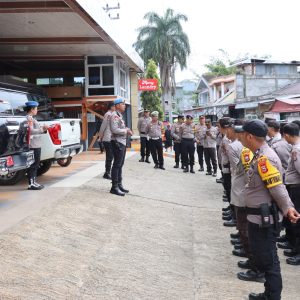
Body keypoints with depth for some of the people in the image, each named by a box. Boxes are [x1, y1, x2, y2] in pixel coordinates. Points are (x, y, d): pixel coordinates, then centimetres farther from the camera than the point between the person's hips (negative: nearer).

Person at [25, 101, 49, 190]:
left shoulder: (32, 118, 19)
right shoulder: (29, 118, -12)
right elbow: (31, 131, -21)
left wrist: (43, 129, 9)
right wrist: (42, 129, -19)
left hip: (36, 145, 11)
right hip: (33, 145, -11)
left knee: (35, 164, 15)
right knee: (33, 164, -8)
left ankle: (33, 182, 22)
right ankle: (31, 184, -5)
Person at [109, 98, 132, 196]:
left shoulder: (119, 115, 18)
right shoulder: (114, 115, -13)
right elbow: (114, 130, -24)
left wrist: (127, 130, 6)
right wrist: (126, 131, -13)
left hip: (122, 142, 10)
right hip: (117, 143, -10)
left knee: (120, 165, 14)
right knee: (117, 165, -7)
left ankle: (119, 185, 22)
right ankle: (114, 187, -3)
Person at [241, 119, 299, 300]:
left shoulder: (265, 158, -21)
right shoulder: (260, 156, 10)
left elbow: (277, 187, -26)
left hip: (264, 219, -10)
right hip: (258, 217, 10)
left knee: (268, 261, 1)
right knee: (262, 258, 20)